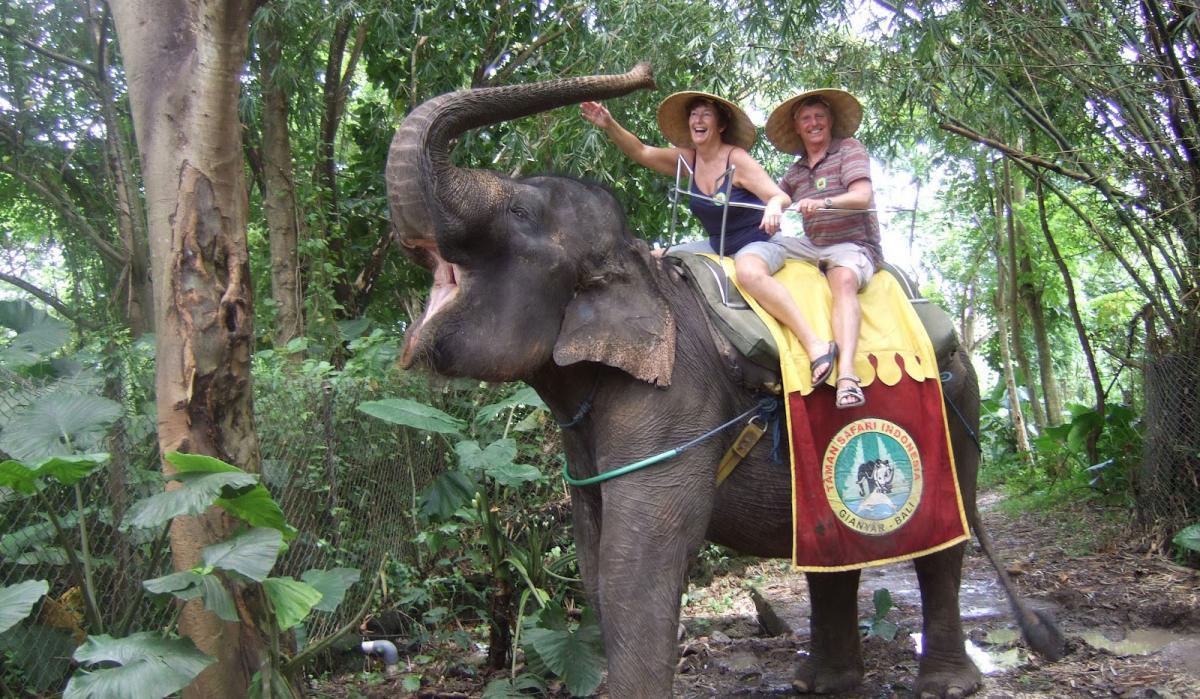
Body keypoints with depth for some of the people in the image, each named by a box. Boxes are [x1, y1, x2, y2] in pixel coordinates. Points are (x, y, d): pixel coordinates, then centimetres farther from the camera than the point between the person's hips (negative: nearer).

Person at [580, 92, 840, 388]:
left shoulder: (737, 159, -15)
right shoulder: (689, 159, 2)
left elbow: (780, 196, -21)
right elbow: (641, 152, 0)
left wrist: (774, 206, -46)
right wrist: (609, 125, -15)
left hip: (759, 244, -7)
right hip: (717, 246, 7)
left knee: (748, 272, -42)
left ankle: (816, 343, -41)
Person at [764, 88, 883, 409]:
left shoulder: (850, 149, -1)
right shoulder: (796, 171, 16)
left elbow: (862, 197, -16)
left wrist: (823, 203, -35)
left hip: (853, 245, -7)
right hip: (813, 246, 7)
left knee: (844, 279, -39)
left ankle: (847, 371, -56)